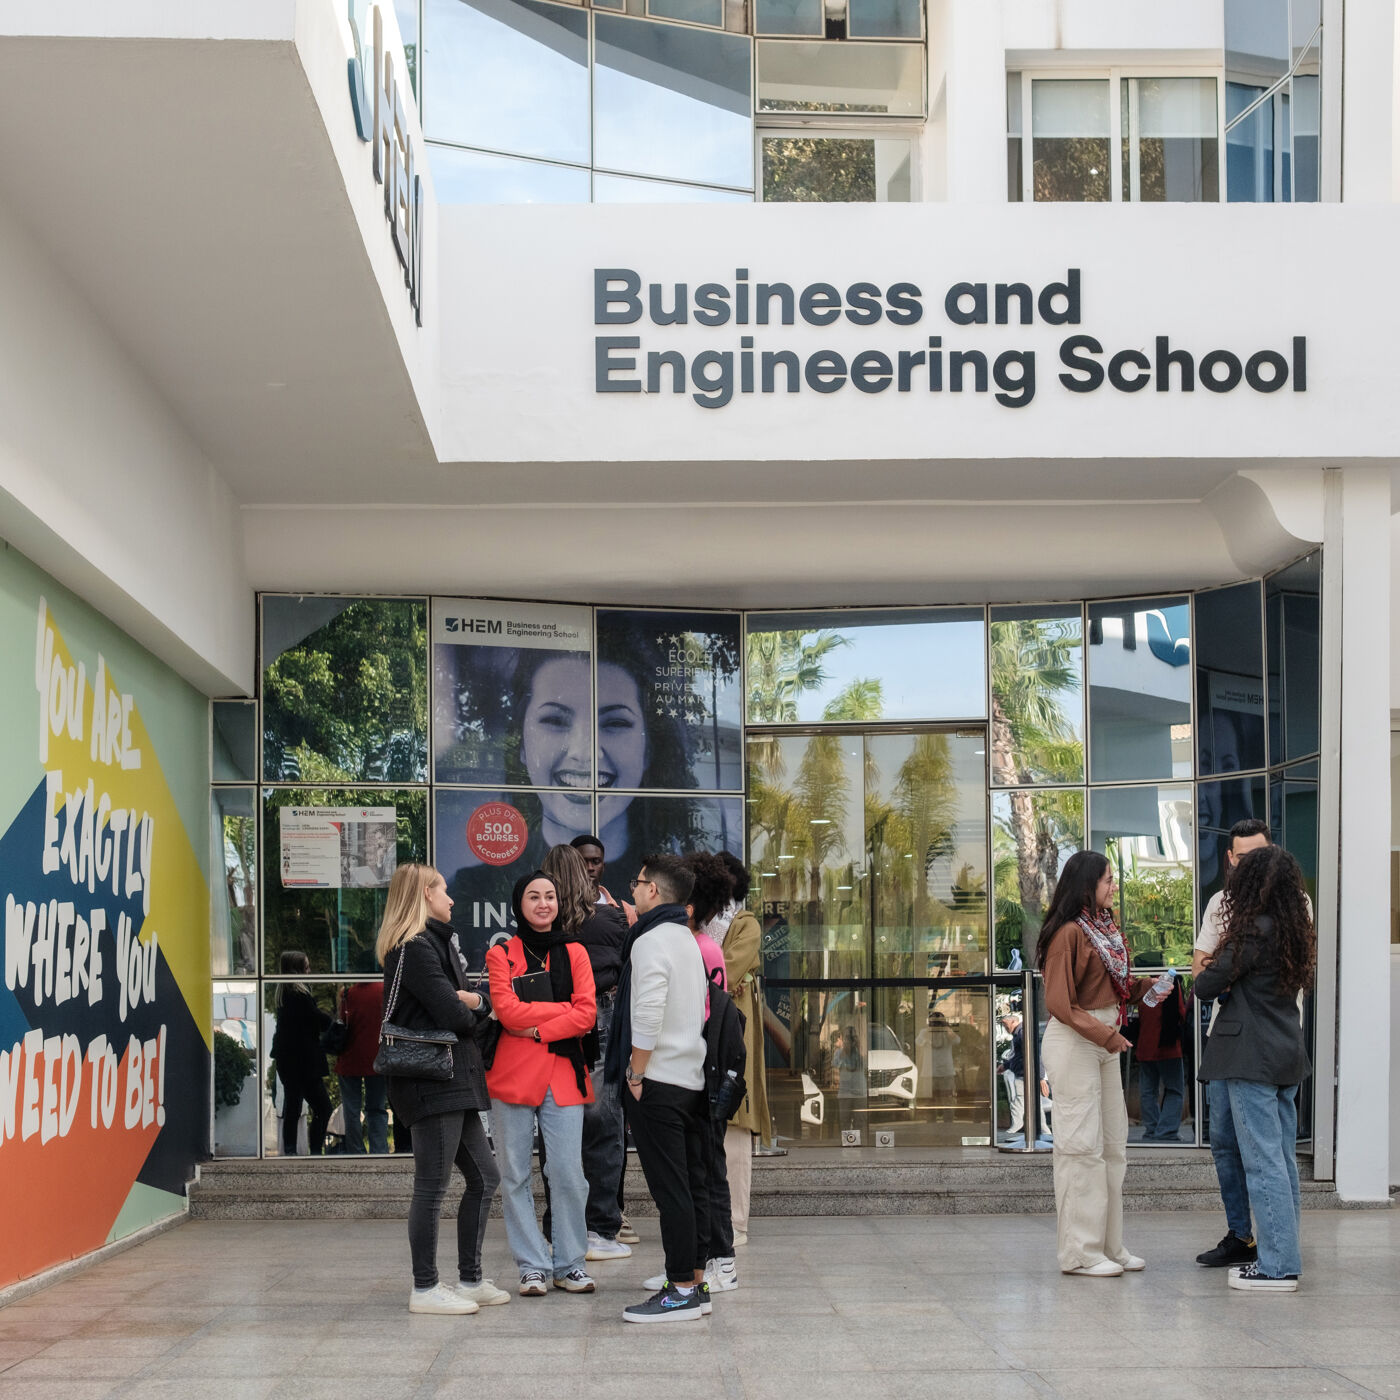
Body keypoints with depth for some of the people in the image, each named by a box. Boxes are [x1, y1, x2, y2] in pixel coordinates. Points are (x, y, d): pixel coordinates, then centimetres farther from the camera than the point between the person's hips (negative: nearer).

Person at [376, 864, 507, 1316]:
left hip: (455, 1082, 10)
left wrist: (475, 1003, -6)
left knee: (484, 1178, 13)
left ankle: (470, 1279, 20)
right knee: (432, 1188, -4)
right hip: (431, 1081, -10)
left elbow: (472, 1011, 16)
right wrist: (471, 1012, 2)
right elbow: (452, 1014, -20)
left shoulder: (437, 942, 21)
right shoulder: (414, 949, -12)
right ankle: (425, 1289, 3)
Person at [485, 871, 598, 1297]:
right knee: (515, 1176, 2)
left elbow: (587, 1014, -1)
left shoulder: (574, 954, 11)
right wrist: (564, 1011, -9)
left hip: (563, 1076, 1)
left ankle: (570, 1263, 9)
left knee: (568, 1174, -3)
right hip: (512, 1075, -1)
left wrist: (539, 1029, -12)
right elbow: (507, 1010, -10)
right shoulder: (501, 954, 5)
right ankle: (532, 1266, 10)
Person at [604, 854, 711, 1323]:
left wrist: (636, 1075, -14)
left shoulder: (652, 940, -12)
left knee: (670, 1190, -7)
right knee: (691, 1185, 11)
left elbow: (647, 1016, -22)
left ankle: (681, 1292, -7)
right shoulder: (687, 939, 16)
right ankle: (695, 1284, 16)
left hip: (658, 1081, -9)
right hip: (693, 1078, 9)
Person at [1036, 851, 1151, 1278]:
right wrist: (1104, 1034, -19)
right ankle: (1080, 1253, 1)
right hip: (1074, 1044, -10)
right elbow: (1059, 1003, -17)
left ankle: (1109, 1245, 21)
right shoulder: (1068, 932, -15)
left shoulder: (1104, 927, 12)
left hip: (1104, 1040, 10)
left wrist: (1146, 985, -1)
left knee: (1113, 1142, 13)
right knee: (1082, 1145, -6)